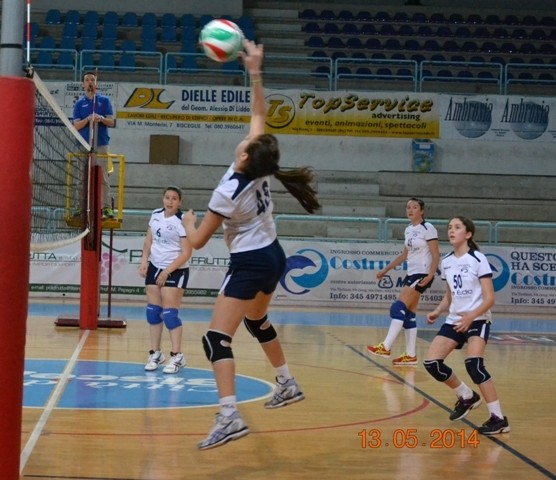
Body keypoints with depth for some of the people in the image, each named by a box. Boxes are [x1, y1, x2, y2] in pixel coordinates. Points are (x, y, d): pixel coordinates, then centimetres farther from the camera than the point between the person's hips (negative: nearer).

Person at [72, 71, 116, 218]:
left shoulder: (104, 101, 9)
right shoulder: (79, 104, 12)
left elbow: (111, 122, 3)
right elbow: (76, 126, 3)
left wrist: (101, 118, -18)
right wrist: (88, 119, -16)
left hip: (101, 144, -1)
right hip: (84, 145, 1)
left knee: (103, 177, -7)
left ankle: (106, 208, -10)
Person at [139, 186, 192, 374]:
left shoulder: (182, 222, -16)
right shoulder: (155, 215, 3)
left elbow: (186, 253, -18)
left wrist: (167, 272, -20)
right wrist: (144, 261, 1)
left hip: (175, 271, -6)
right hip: (154, 267, 6)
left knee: (169, 313, -11)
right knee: (153, 310, 6)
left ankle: (177, 356, -7)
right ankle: (155, 353, 14)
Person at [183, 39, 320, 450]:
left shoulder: (228, 192, -23)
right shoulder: (261, 170, -7)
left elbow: (199, 241, -14)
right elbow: (259, 114, 5)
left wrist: (189, 222, 7)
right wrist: (255, 72, -1)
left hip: (249, 264, -8)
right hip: (273, 256, 9)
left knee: (217, 338, -13)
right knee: (257, 321, 31)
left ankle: (230, 417, -27)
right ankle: (288, 385, 39)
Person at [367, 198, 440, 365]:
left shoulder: (428, 229, -10)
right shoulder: (408, 230, 13)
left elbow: (436, 255, -13)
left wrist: (430, 275, -25)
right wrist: (386, 269, 21)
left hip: (422, 275, -8)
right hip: (411, 274, 8)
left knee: (399, 308, -15)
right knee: (408, 314, 5)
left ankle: (386, 348, -16)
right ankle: (411, 355, 8)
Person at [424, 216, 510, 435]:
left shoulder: (478, 259, -11)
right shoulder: (446, 262, 8)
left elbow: (489, 298, -15)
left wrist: (471, 316, -29)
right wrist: (437, 312, 0)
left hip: (477, 320, -7)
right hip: (454, 320, 7)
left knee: (473, 364, -28)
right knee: (432, 362, -6)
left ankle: (498, 418, -19)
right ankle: (467, 396, 19)